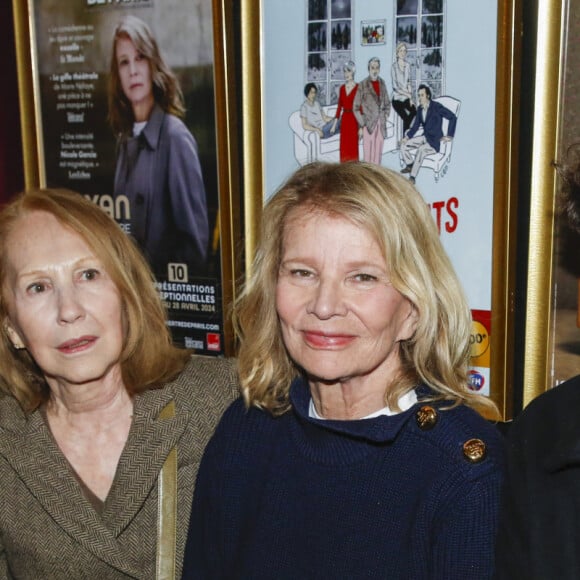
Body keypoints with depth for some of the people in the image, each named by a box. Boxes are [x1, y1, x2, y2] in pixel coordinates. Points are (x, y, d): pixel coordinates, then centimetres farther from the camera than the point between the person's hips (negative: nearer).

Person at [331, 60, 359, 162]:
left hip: (354, 120, -5)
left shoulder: (358, 88, -7)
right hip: (344, 120, 5)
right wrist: (335, 124, 9)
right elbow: (339, 106, 12)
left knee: (353, 146, -1)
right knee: (344, 147, 7)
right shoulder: (342, 88, 9)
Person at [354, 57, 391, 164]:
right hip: (368, 125, -5)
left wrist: (385, 117, 8)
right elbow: (356, 108, -3)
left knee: (378, 154, 7)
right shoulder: (363, 85, -5)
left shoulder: (382, 83, 9)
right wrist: (361, 125, -7)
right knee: (368, 154, -6)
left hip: (381, 125, 5)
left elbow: (387, 103, 21)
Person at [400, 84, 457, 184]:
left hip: (435, 140, -7)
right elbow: (416, 126, 11)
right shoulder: (420, 108, 5)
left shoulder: (436, 107, -16)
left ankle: (412, 177, -30)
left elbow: (453, 117, -15)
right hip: (424, 137, 7)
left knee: (421, 150, -35)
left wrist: (449, 136, -15)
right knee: (404, 145, -5)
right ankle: (409, 165, 15)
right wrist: (407, 137, -4)